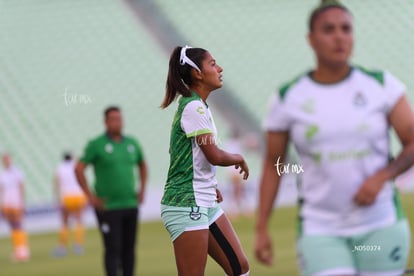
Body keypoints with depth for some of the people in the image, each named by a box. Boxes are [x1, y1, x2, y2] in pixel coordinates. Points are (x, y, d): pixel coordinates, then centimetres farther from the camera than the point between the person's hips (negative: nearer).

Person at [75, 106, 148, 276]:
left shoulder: (131, 143, 10)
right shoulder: (96, 144, -5)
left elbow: (142, 165, 26)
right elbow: (79, 169, -7)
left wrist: (142, 190, 14)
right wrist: (90, 196, -10)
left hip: (130, 205, 5)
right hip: (108, 207, -5)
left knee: (129, 249, 6)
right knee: (113, 249, -9)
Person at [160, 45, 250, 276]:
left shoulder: (198, 106, 14)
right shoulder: (193, 107, -15)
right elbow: (215, 155, -19)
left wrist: (210, 186, 13)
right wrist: (239, 159, 1)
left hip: (206, 203, 10)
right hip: (186, 205, -10)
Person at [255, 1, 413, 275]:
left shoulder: (381, 85, -1)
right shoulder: (287, 98, 0)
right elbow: (273, 164, 8)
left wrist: (382, 176, -17)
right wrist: (262, 229, 5)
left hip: (381, 225, 1)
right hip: (320, 231, -1)